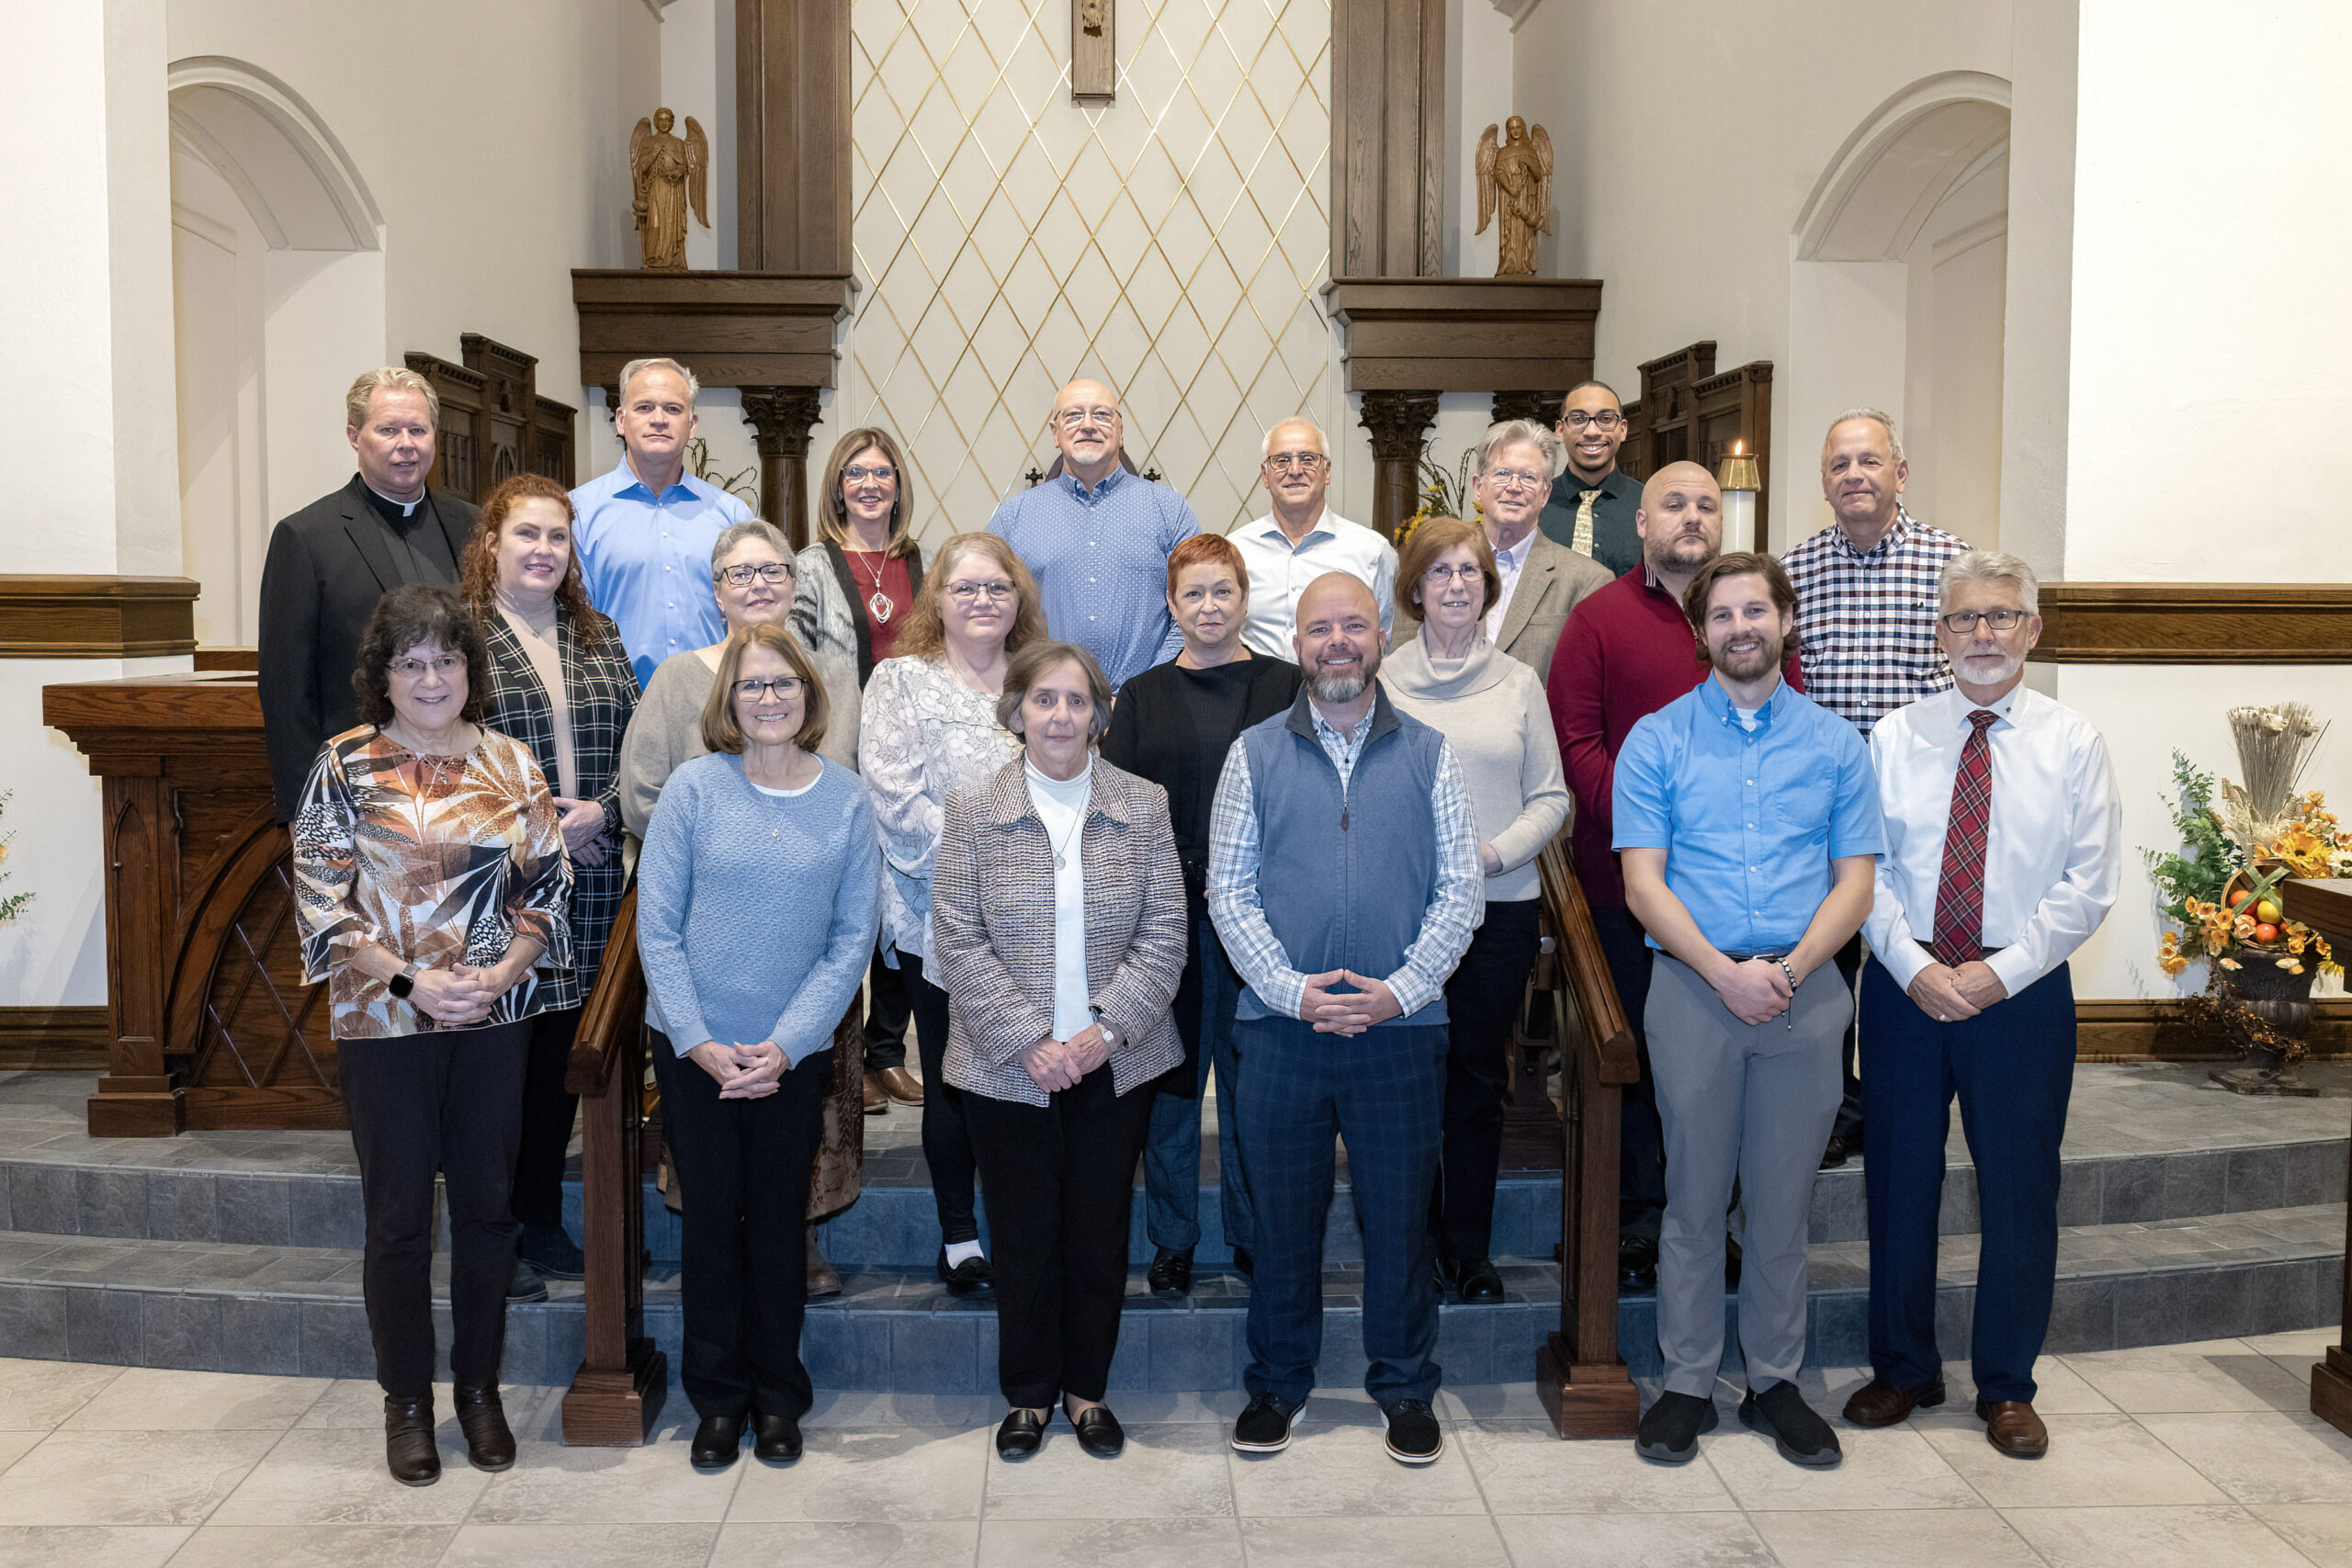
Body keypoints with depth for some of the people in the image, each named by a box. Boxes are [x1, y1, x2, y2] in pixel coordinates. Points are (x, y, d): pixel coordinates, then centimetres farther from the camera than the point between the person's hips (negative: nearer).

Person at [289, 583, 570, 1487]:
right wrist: (412, 980, -15)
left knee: (487, 1203, 10)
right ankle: (406, 1401, 22)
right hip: (385, 1023, -2)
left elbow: (548, 886, 5)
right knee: (399, 1216, 6)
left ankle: (479, 1385, 27)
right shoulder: (346, 766, -4)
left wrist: (500, 973, -10)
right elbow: (321, 901, -6)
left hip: (496, 1018, 3)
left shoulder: (510, 764, 4)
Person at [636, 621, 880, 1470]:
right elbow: (657, 926, -5)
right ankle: (718, 1399, 26)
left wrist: (785, 1046, -11)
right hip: (692, 1047, 0)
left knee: (778, 1224, 10)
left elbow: (851, 939, -3)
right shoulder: (694, 786, -5)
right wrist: (698, 1042, -12)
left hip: (795, 1055, 1)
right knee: (712, 1220, 9)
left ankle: (778, 1398, 28)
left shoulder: (847, 798, -2)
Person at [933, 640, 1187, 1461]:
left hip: (1115, 1065, 1)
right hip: (1007, 1068, -1)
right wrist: (1028, 1041, -13)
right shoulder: (973, 810, -2)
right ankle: (1029, 1393, 28)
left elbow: (1164, 933, -1)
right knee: (1024, 1234, 9)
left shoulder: (1143, 805, 1)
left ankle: (1087, 1389, 30)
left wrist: (1107, 1028, -12)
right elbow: (958, 940, -6)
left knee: (1101, 1231, 11)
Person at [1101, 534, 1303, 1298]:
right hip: (1168, 916, 1)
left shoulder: (1287, 687, 5)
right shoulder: (1142, 697, 7)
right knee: (1170, 1071, 7)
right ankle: (1171, 1240, 21)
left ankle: (1254, 1234, 22)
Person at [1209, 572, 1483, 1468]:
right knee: (1283, 1215, 9)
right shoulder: (1255, 754, 5)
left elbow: (1460, 889, 2)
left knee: (1400, 1216, 9)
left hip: (1401, 1027, 0)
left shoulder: (1427, 755, 5)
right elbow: (1228, 891, 1)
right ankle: (1276, 1384, 26)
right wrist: (1293, 990, -10)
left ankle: (1405, 1389, 26)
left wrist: (1401, 989, -10)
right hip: (1281, 1026, 0)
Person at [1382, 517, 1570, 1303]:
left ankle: (1470, 1249, 20)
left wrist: (1494, 851, -10)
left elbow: (1550, 797, 6)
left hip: (1501, 905, 2)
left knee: (1479, 1079, 8)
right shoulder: (1382, 681, 2)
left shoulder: (1518, 682, 7)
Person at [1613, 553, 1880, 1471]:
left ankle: (1776, 1383, 23)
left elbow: (1855, 882, 5)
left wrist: (1790, 967, -11)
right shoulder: (1657, 741, 3)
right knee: (1695, 1196, 5)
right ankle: (1687, 1384, 17)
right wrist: (1726, 972, -14)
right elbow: (1644, 883, -3)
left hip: (1804, 992, 2)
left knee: (1784, 1200, 9)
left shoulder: (1835, 743, 8)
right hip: (1692, 990, -1)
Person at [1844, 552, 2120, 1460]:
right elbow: (1866, 870, 0)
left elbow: (2088, 883, -4)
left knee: (2020, 1186, 7)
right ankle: (1903, 1369, 26)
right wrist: (1915, 967, -13)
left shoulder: (2071, 743, 1)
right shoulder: (1894, 739, 4)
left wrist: (2001, 973, -13)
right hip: (1905, 987, 1)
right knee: (1900, 1179, 8)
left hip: (2022, 992, -1)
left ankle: (2007, 1386, 25)